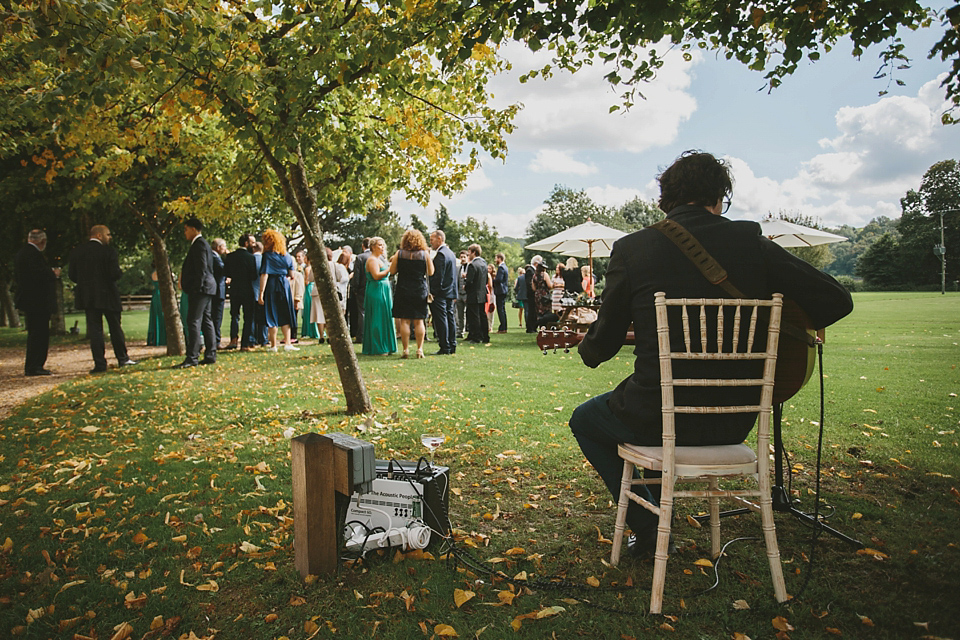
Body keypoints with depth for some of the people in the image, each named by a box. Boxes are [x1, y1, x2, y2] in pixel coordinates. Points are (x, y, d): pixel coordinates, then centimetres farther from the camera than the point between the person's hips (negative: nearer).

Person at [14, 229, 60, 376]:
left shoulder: (20, 254, 16)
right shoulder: (34, 254, -15)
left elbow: (17, 278, 20)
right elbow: (41, 275, -25)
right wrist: (54, 274, -5)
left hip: (27, 300, 10)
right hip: (37, 301, -10)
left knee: (34, 334, 15)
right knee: (39, 334, -6)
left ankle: (31, 367, 20)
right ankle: (34, 367, -4)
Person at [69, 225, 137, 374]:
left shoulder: (77, 251, 4)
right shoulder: (108, 251, -10)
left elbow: (73, 276, 5)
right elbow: (115, 274, -17)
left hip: (88, 296, 3)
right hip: (107, 295, -3)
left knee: (94, 330, 3)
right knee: (115, 327, 11)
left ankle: (99, 363, 1)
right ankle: (122, 358, 20)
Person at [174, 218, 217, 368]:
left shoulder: (199, 244, -11)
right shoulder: (202, 244, 21)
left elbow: (201, 270, -19)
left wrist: (196, 288, -20)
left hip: (201, 289, -11)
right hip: (207, 288, 11)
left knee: (193, 322, -11)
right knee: (206, 322, 10)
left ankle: (192, 358, -11)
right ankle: (210, 355, 13)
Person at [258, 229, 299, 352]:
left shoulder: (267, 256, -8)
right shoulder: (287, 256, 5)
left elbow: (264, 275, -14)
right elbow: (291, 275, 8)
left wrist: (261, 293, -15)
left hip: (271, 287, -3)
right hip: (285, 286, 3)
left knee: (272, 316, 3)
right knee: (285, 316, 11)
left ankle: (273, 345, 4)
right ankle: (287, 343, 6)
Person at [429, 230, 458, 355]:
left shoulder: (440, 254, -14)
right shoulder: (450, 253, 16)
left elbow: (438, 275, -20)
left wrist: (433, 292, -16)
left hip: (440, 293, -10)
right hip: (450, 293, 10)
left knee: (441, 320, -5)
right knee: (450, 318, 12)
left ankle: (445, 348, -3)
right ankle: (452, 346, 17)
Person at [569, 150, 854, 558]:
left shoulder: (632, 248, -8)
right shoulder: (750, 243, -3)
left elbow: (603, 344, -2)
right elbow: (837, 302, -1)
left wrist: (588, 349, 23)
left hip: (659, 417, -4)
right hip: (735, 423, 5)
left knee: (584, 420, 27)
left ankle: (649, 528, 22)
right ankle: (657, 509, 46)